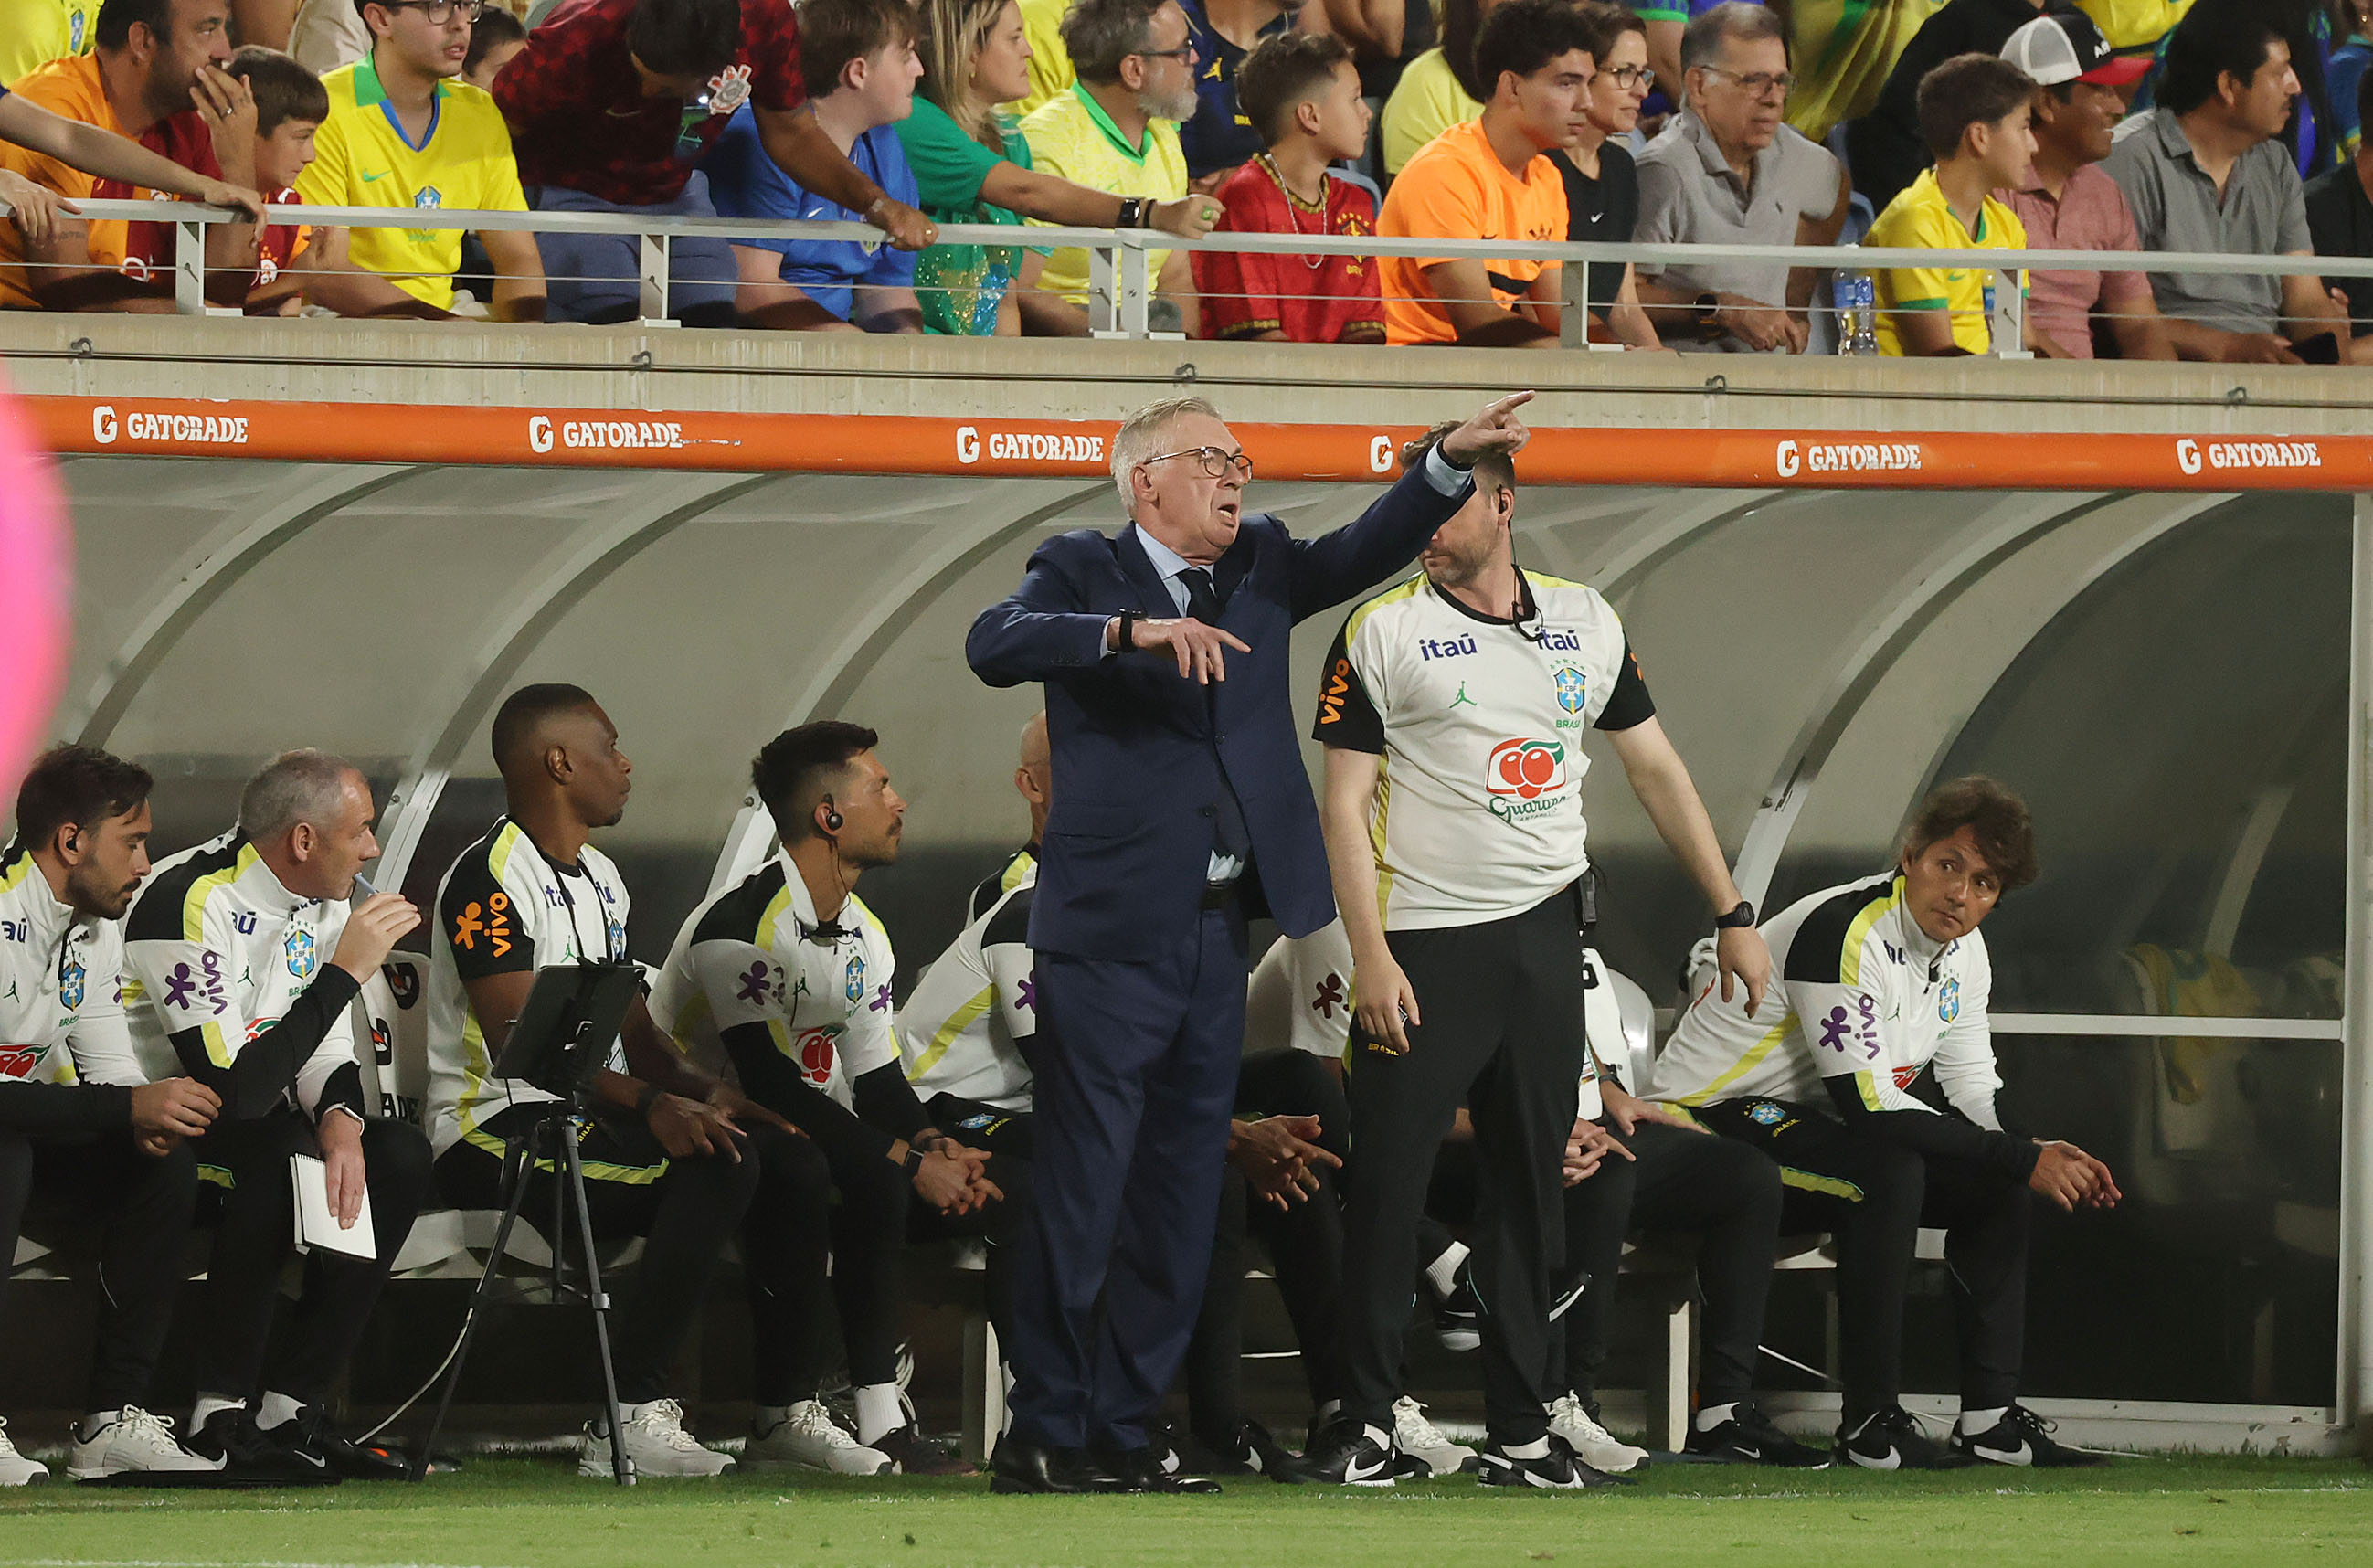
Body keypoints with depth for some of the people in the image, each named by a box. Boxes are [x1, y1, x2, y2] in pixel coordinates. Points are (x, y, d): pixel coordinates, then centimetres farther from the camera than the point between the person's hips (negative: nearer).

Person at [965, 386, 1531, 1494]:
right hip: (1111, 933, -6)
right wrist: (1136, 631, -31)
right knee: (1079, 1196, -6)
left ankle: (1121, 1433, 14)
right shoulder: (1084, 572, -1)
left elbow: (1362, 555, 4)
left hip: (1215, 938, 6)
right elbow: (995, 644, -18)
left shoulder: (1260, 567, 16)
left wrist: (1454, 462, -10)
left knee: (1179, 1205, 8)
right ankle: (1044, 1435, -1)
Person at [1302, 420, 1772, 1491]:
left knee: (1529, 1190, 6)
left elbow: (1655, 770, 16)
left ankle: (1520, 1433, 11)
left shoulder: (1585, 623, 10)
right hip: (1424, 946, -4)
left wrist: (1733, 916, 13)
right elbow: (1344, 805, -5)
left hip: (1544, 938, 4)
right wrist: (1370, 956, -15)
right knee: (1388, 1183, -7)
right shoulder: (1383, 631, -3)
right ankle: (1365, 1422, 0)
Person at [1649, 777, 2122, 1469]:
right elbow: (1868, 1107, -29)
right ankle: (1870, 1424, -29)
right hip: (1709, 1126, -10)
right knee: (1890, 1172, -33)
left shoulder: (1962, 952, 5)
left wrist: (2043, 1155, -14)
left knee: (1999, 1184, -2)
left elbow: (1973, 1097, 9)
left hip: (1809, 1127, 10)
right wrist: (2024, 1159, -27)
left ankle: (1991, 1415, -4)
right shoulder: (1840, 933, -25)